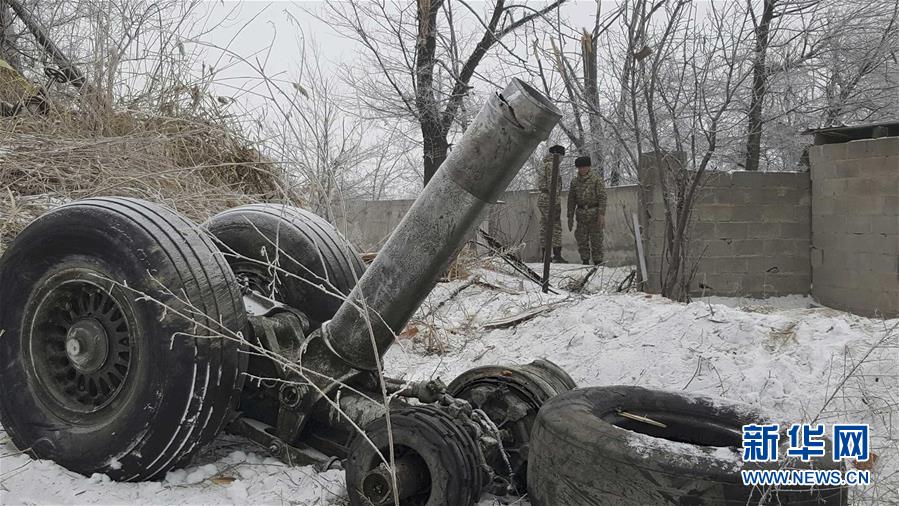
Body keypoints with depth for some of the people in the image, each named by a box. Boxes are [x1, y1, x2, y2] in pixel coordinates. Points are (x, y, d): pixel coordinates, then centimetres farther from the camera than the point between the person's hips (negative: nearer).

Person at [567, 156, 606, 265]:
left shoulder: (597, 179, -2)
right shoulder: (574, 181, 10)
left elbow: (602, 197, -8)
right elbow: (571, 200, 13)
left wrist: (602, 215, -17)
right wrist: (570, 217, 9)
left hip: (594, 213, -4)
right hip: (581, 214, 4)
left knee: (596, 239, -2)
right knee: (582, 239, 3)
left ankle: (598, 263, 5)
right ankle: (585, 262, 12)